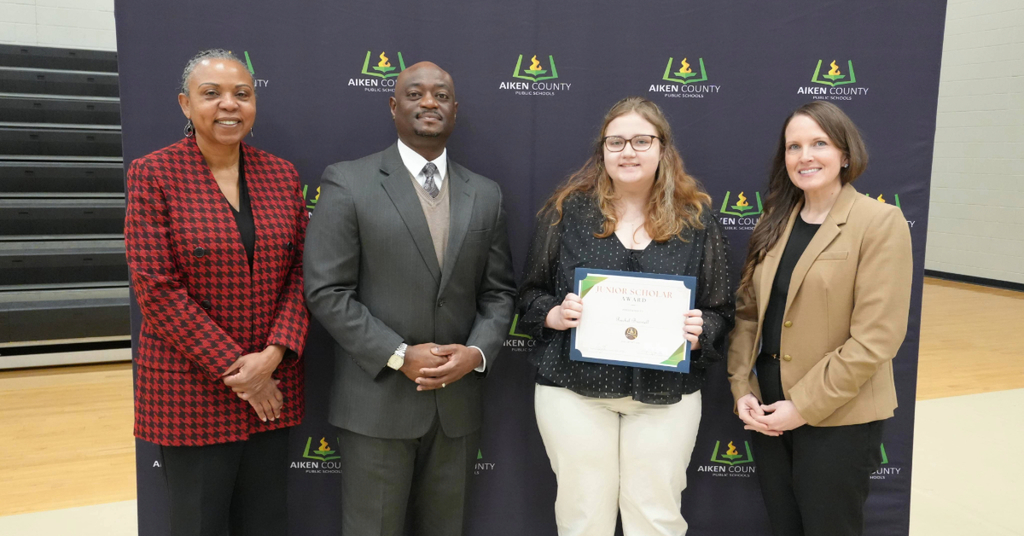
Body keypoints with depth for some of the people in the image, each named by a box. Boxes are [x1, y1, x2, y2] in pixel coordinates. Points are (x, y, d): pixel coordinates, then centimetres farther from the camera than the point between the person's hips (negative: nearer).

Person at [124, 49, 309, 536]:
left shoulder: (282, 175, 5)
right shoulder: (152, 175, -6)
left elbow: (301, 271, 3)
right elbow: (156, 287, -12)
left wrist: (274, 354, -11)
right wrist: (233, 370, -14)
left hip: (272, 385, 4)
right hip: (191, 391, -3)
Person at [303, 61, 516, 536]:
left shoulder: (485, 195, 8)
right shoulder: (347, 184, -5)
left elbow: (499, 291, 9)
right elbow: (327, 292, -9)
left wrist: (477, 351, -9)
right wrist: (400, 356, -16)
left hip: (458, 403, 4)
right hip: (376, 403, -4)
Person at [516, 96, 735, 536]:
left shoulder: (697, 220, 3)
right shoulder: (566, 211, 2)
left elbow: (721, 311, 7)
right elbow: (530, 295, 7)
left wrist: (701, 331, -14)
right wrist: (555, 315, -13)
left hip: (666, 395, 1)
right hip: (575, 388, 0)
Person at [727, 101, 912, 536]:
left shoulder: (879, 221, -11)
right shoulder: (775, 222, 6)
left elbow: (875, 338, -17)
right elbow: (747, 311, 7)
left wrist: (805, 406, -16)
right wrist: (742, 389, -4)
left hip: (838, 420, -5)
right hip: (769, 411, 5)